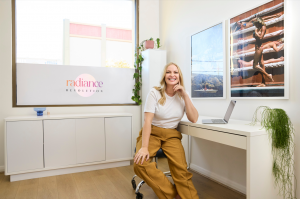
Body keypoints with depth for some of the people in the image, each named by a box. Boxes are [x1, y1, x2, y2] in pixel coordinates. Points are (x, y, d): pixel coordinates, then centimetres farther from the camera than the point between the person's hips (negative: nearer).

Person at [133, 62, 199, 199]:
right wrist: (144, 147, -25)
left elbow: (194, 119, -7)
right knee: (140, 164, -28)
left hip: (172, 135, 2)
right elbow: (148, 120, -15)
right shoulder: (155, 93, -8)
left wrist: (185, 95, -13)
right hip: (152, 133, -1)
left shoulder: (183, 96, 3)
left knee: (181, 170, -27)